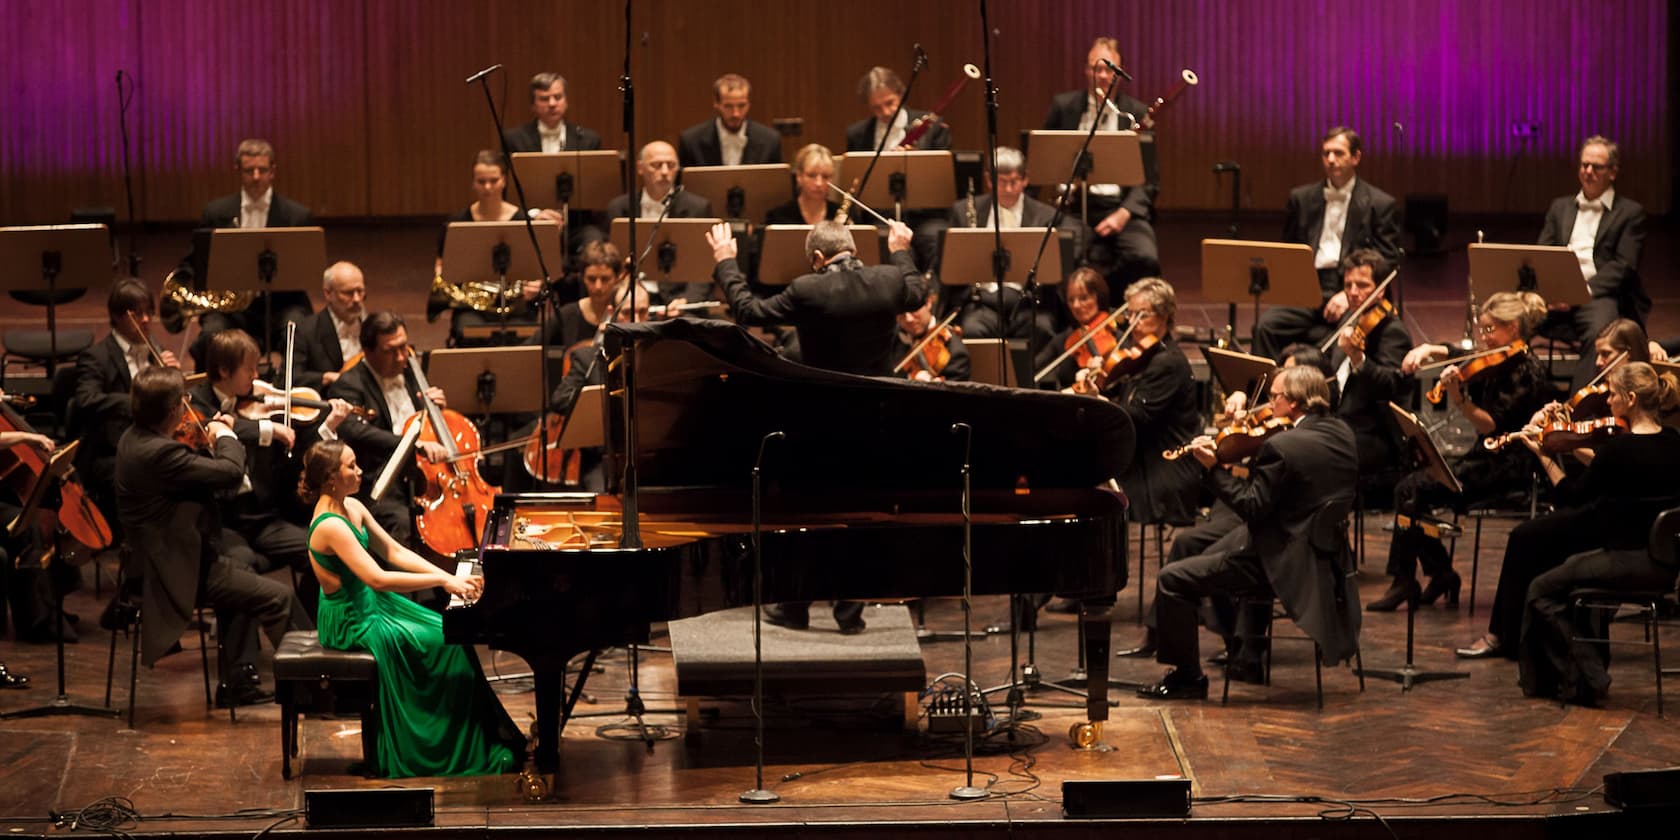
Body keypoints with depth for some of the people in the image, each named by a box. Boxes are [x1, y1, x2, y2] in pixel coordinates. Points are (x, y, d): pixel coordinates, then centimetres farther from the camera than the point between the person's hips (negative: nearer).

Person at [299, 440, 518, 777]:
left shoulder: (352, 507, 4)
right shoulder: (330, 526, -26)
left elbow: (395, 552, 6)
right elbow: (377, 578, -32)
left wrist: (450, 578, -4)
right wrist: (441, 581, -29)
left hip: (372, 604, 9)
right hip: (352, 622, -9)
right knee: (448, 644, -12)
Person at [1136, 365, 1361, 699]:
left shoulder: (1282, 446, -23)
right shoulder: (1341, 433, 3)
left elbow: (1251, 507, -20)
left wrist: (1213, 468, -14)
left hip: (1282, 563, -9)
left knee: (1172, 581, -2)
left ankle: (1187, 677, 6)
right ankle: (1246, 659, 38)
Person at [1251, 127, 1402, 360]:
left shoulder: (1381, 205, 7)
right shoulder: (1302, 198, 18)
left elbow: (1386, 264, 1)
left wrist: (1349, 294, -13)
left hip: (1354, 295, -3)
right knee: (1266, 326, -25)